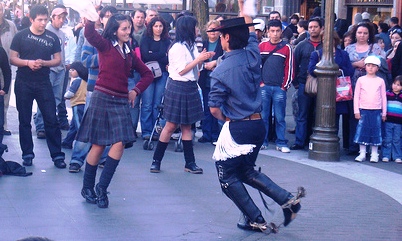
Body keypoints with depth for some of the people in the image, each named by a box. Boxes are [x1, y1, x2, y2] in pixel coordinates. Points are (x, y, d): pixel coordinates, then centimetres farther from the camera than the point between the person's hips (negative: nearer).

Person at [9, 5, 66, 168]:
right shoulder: (20, 36, -2)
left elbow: (58, 60, 5)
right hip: (23, 83, 0)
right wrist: (28, 62, -18)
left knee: (51, 119, -2)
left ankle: (57, 155, 3)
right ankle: (27, 154, 16)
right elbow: (12, 59, 0)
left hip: (43, 83, 0)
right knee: (24, 120, 6)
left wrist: (44, 63, -14)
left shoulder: (52, 37, 2)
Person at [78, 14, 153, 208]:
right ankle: (87, 188, 16)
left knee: (119, 144, -9)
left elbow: (147, 74, 23)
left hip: (121, 102, 5)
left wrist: (136, 91, 11)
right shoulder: (105, 46, 0)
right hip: (102, 99, -5)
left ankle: (102, 187, 1)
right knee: (98, 145, 0)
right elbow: (89, 34, -21)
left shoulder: (130, 53, 15)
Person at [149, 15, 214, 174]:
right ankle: (156, 160, 7)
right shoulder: (178, 47, -14)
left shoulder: (191, 46, 11)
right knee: (171, 125, -3)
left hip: (190, 88, 8)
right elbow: (181, 71, -16)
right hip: (178, 88, -8)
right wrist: (199, 59, -14)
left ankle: (190, 163, 13)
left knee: (186, 126, 10)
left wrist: (202, 59, 0)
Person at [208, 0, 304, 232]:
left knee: (228, 176, 12)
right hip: (258, 124, 7)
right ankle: (287, 199, 11)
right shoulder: (252, 56, -1)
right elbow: (251, 31, 21)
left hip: (236, 128, -6)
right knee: (247, 171, 23)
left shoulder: (221, 71, -16)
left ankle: (256, 220, 11)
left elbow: (215, 109, -12)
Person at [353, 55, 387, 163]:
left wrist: (384, 112, 7)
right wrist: (356, 111, -1)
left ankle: (374, 154, 9)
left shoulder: (380, 81, 5)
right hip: (363, 110, 0)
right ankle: (362, 154, 8)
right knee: (362, 130, 0)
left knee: (375, 131, 2)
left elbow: (383, 97, 9)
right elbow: (356, 96, 4)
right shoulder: (361, 80, 3)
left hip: (376, 110, 0)